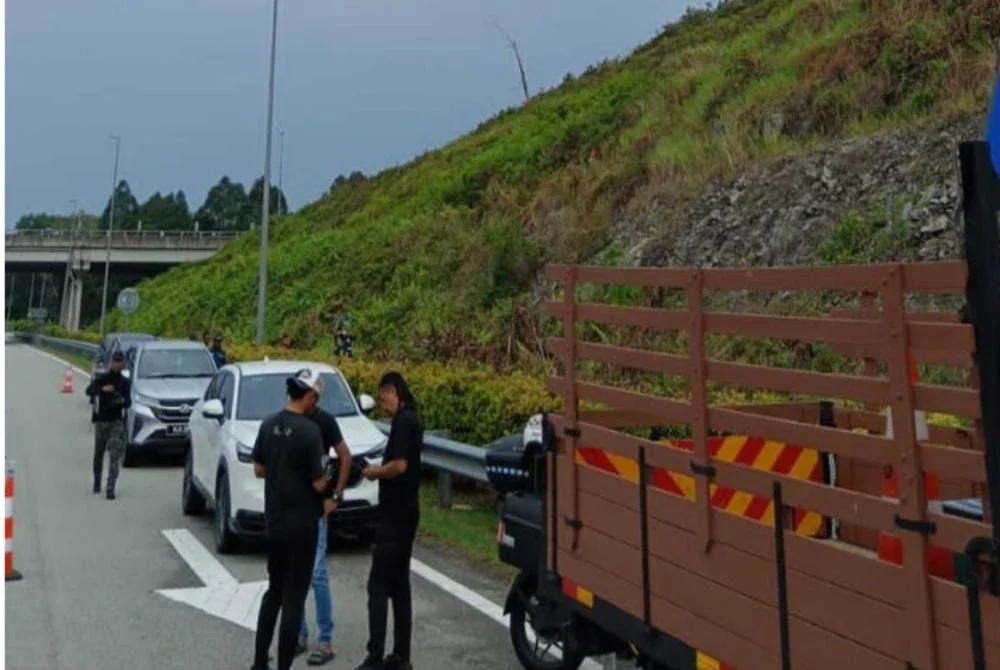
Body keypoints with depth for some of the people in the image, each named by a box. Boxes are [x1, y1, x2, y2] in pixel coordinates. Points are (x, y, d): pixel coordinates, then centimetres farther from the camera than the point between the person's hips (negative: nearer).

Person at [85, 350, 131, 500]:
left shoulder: (125, 382, 8)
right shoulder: (101, 379, 2)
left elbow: (128, 403, 7)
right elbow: (89, 391, -15)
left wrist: (123, 401, -16)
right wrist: (102, 389, -33)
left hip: (117, 421, 0)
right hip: (101, 420, 0)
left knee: (115, 456, -9)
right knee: (99, 453, 9)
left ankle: (110, 489, -12)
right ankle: (97, 483, 29)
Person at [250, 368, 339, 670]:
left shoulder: (268, 425, 1)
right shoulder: (309, 430, -19)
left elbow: (259, 470, 10)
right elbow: (318, 484, -15)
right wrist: (326, 479, 6)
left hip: (273, 522, 7)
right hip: (301, 525, -7)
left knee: (274, 590, 19)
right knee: (294, 596, 4)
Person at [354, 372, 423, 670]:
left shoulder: (403, 421, -15)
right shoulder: (410, 420, 15)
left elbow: (399, 465, -23)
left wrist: (375, 472, -7)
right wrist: (382, 471, 7)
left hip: (395, 514, -10)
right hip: (404, 512, 10)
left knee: (378, 585, -6)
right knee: (399, 584, 13)